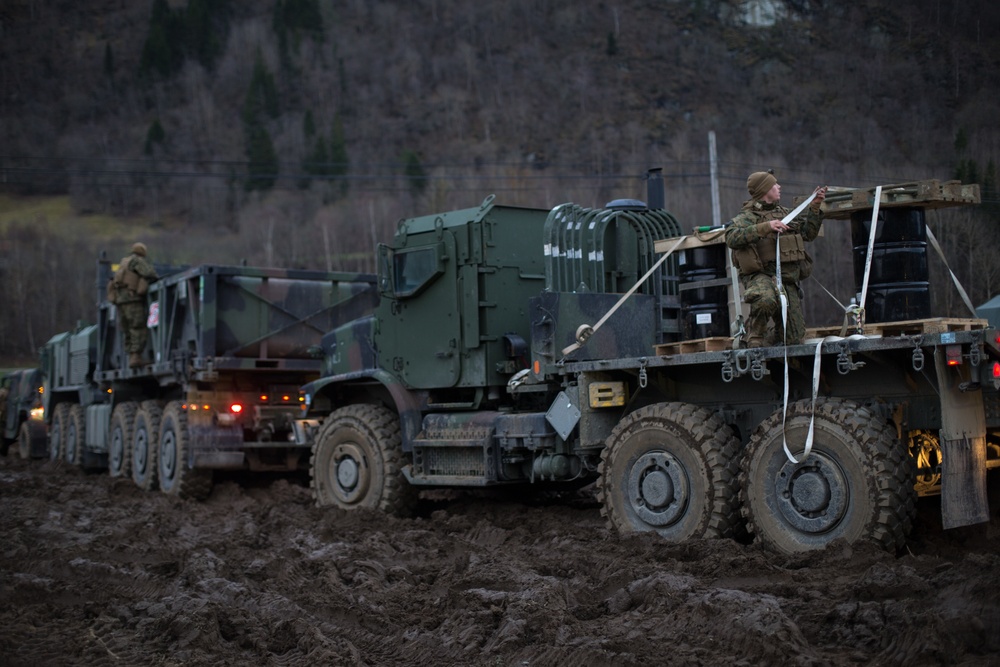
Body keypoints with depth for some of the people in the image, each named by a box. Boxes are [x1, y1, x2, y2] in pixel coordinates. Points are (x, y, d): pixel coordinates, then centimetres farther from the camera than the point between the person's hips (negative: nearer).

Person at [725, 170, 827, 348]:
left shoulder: (784, 213, 21)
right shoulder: (747, 216, -2)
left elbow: (808, 234, 25)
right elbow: (732, 238, -20)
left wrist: (815, 207, 14)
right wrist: (765, 227, -27)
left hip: (788, 280, 6)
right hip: (761, 276, -6)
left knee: (794, 337, 2)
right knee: (766, 299, -42)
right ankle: (755, 337, -17)